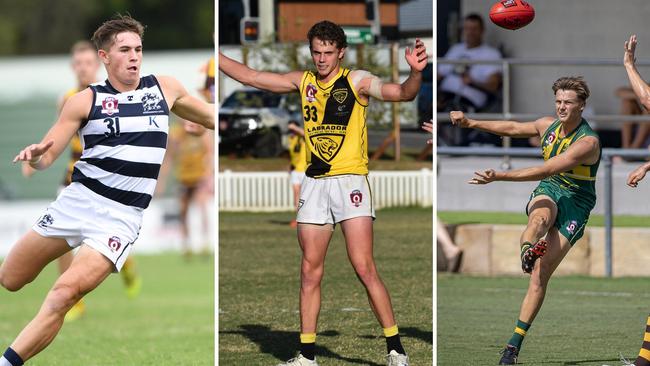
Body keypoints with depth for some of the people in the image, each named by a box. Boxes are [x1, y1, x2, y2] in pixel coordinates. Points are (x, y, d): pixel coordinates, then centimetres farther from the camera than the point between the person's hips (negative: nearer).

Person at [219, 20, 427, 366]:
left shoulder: (357, 81, -4)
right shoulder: (303, 82, 10)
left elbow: (401, 93, -16)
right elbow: (250, 76, 17)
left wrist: (415, 73, -36)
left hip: (350, 180, -5)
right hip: (314, 183, 5)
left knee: (364, 268, -12)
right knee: (310, 272, 6)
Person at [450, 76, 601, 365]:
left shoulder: (588, 142, -19)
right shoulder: (548, 126, 2)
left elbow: (546, 170, -28)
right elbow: (513, 128, 20)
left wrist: (499, 176, -33)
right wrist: (471, 123, 18)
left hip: (576, 206, -5)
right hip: (548, 193, 5)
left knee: (540, 275, -13)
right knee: (541, 217, -37)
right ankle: (527, 250, -70)